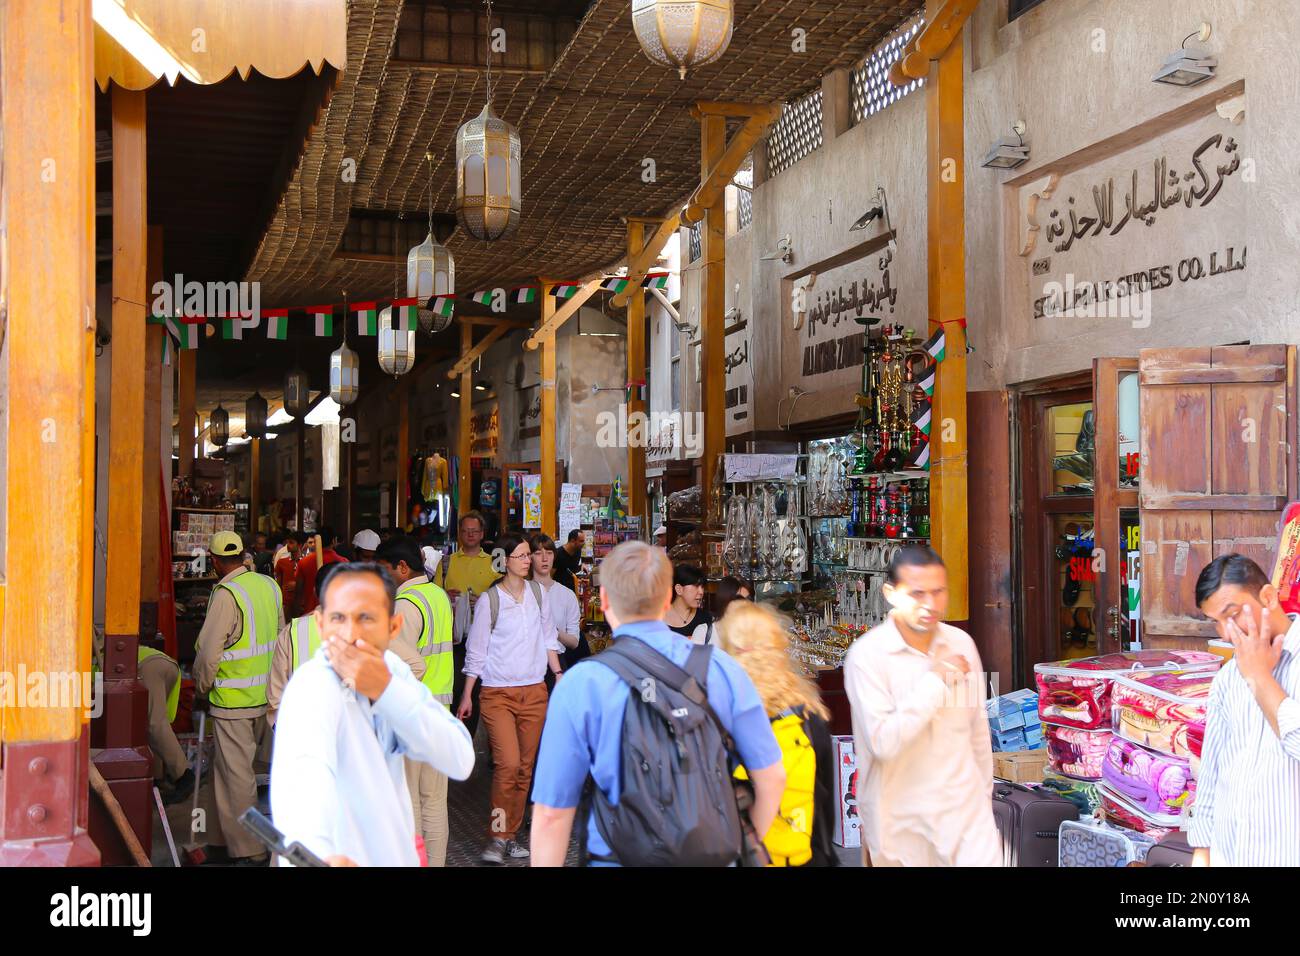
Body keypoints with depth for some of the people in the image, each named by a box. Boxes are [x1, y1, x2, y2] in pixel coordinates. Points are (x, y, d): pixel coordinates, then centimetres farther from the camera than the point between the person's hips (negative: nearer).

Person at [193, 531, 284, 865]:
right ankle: (235, 838, 26)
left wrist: (201, 686, 1)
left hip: (232, 700, -8)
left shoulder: (226, 595, -18)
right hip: (267, 696, 8)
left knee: (235, 774, 2)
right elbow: (280, 636, 13)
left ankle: (247, 850, 8)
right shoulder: (269, 585, 4)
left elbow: (208, 652, -18)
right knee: (241, 767, 18)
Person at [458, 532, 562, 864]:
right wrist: (467, 694, -2)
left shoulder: (537, 592, 6)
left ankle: (510, 834, 17)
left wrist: (559, 674, 9)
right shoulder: (489, 600, -7)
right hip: (498, 693, -5)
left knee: (525, 767, 7)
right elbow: (476, 650, -3)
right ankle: (497, 837, -4)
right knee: (508, 763, -15)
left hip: (534, 691, 5)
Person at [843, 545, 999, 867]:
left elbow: (978, 730, 14)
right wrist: (935, 680, -19)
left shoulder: (962, 644, 4)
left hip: (966, 810, 4)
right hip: (901, 824, -3)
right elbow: (883, 742, -22)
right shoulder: (867, 655, -13)